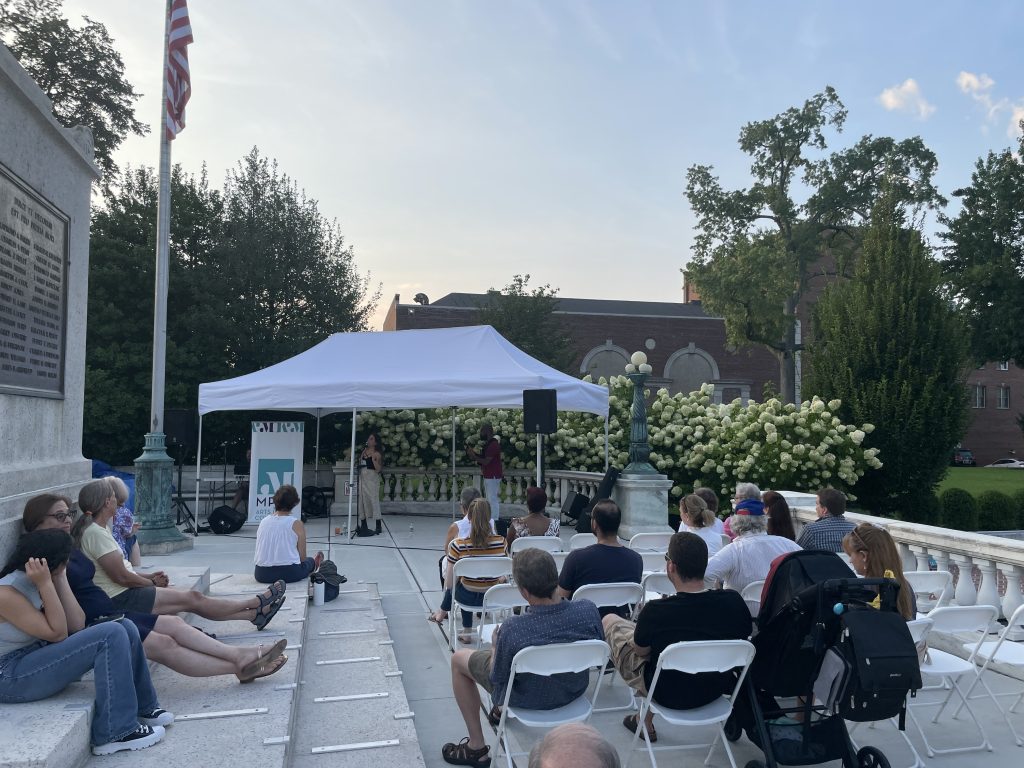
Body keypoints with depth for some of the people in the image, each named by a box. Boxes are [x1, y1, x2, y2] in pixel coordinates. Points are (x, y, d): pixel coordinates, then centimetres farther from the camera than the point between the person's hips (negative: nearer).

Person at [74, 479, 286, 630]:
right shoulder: (96, 533, -20)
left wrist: (147, 577, 10)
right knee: (192, 598, -5)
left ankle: (255, 613, 8)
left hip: (121, 594, 10)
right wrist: (152, 583, -5)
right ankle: (258, 604, 7)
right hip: (120, 599, -10)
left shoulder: (93, 529, 13)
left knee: (192, 597, 5)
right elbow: (121, 577, -20)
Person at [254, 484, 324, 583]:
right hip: (289, 574, -4)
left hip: (262, 575, 4)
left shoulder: (263, 521, 8)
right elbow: (302, 557, -3)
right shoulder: (296, 524, -5)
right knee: (309, 561, 28)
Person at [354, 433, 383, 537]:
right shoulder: (364, 451, 12)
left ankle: (378, 526, -1)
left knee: (374, 500, -6)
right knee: (362, 500, 8)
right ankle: (364, 526, 17)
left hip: (372, 478, -6)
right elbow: (359, 464, 17)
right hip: (362, 478, 6)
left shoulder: (377, 454, -5)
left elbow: (378, 469, -12)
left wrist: (373, 459, -23)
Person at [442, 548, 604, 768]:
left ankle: (476, 747, 26)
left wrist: (495, 645, 1)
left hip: (528, 699, -4)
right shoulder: (589, 610, -27)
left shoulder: (512, 630, -37)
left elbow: (496, 678, -19)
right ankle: (503, 711, 50)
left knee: (458, 660, 19)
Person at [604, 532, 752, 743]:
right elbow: (743, 641, -1)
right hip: (715, 690, 4)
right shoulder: (734, 602, -23)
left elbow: (641, 651, -11)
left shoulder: (655, 611, -33)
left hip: (668, 696, -3)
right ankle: (646, 716, 36)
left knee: (610, 620, 12)